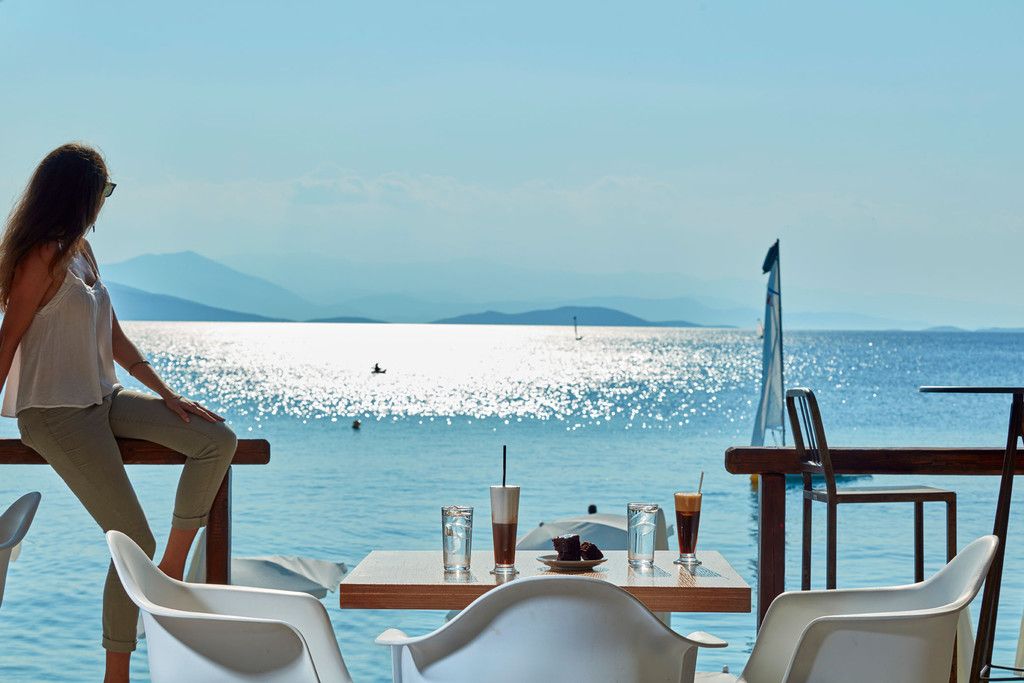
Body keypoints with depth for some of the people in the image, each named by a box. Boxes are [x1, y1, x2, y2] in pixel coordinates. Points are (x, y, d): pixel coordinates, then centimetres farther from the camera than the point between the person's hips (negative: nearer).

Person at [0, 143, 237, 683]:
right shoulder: (44, 258, -14)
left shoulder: (81, 250, 13)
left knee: (217, 440, -1)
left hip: (101, 399, 9)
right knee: (135, 543, -12)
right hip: (56, 413, -9)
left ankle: (172, 567, 7)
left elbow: (114, 337, 15)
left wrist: (167, 394, 11)